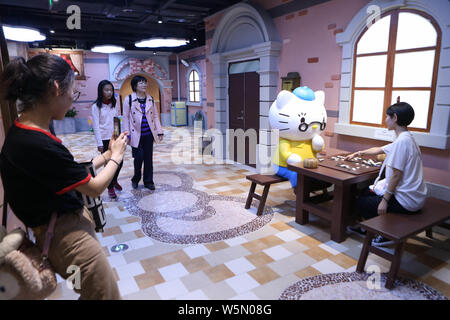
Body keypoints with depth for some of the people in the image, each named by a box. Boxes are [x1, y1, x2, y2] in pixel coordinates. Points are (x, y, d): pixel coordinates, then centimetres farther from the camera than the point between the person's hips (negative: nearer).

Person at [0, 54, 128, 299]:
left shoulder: (20, 132, 3)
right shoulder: (38, 145, -28)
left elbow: (76, 173, 9)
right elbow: (95, 188, -16)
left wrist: (107, 155, 11)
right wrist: (116, 157, -1)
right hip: (67, 235, -10)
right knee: (108, 295, 5)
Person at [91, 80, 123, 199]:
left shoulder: (113, 104, 8)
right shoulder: (96, 106, -6)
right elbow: (96, 126, -8)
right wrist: (99, 143, -12)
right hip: (104, 139, -4)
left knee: (120, 161, 5)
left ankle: (114, 180, 33)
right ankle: (110, 188, 18)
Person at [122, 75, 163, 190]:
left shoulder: (151, 99, 8)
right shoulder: (129, 99, -3)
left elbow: (155, 116, 10)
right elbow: (126, 118, -2)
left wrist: (159, 132, 4)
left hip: (149, 134, 3)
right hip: (136, 135, -3)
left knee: (148, 158, 6)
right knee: (139, 157, -4)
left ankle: (148, 181, 20)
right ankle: (135, 180, 22)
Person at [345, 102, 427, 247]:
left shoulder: (402, 141, -22)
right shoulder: (405, 138, 10)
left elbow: (396, 174, -24)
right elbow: (379, 150, 25)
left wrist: (385, 200, -17)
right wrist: (358, 153, 36)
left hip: (407, 200, -10)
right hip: (411, 195, 10)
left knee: (360, 203, 4)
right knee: (367, 192, 23)